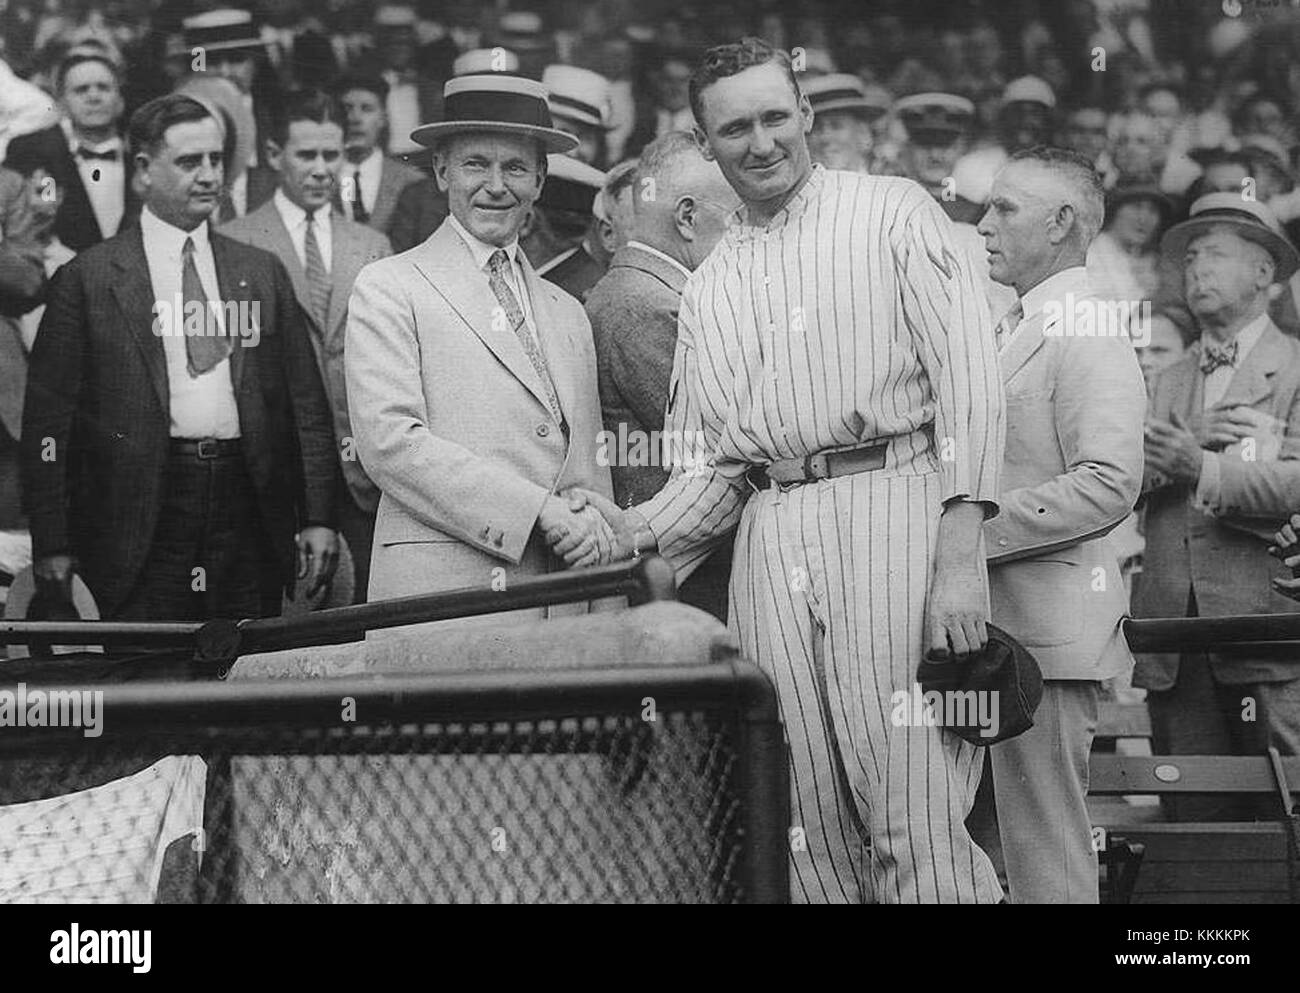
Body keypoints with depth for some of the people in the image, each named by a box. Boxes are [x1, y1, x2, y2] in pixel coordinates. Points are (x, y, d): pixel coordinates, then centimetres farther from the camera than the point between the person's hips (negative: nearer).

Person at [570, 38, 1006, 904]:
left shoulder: (892, 211, 7)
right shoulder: (707, 289, 21)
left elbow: (967, 375, -2)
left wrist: (961, 555, -13)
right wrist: (637, 532, 0)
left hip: (894, 509, -4)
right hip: (770, 537, 5)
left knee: (917, 826, -11)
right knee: (806, 832, 2)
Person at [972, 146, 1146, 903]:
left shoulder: (1087, 331, -10)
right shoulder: (1014, 330, 20)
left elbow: (1108, 486, -21)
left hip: (1049, 629, -9)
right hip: (992, 625, 9)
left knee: (1047, 849, -5)